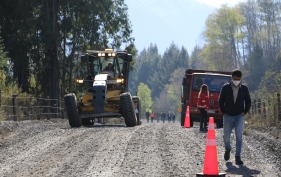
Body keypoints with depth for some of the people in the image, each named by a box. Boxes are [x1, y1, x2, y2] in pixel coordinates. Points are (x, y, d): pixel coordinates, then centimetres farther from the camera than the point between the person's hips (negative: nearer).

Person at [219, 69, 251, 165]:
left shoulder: (244, 89, 1)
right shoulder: (225, 88, -1)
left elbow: (248, 101, 12)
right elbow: (221, 101, 6)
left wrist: (245, 112, 1)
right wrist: (223, 112, -1)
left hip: (239, 116, 0)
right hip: (228, 116, 0)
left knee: (239, 135, -15)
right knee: (226, 137, 3)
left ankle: (238, 157, -13)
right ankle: (228, 149, 37)